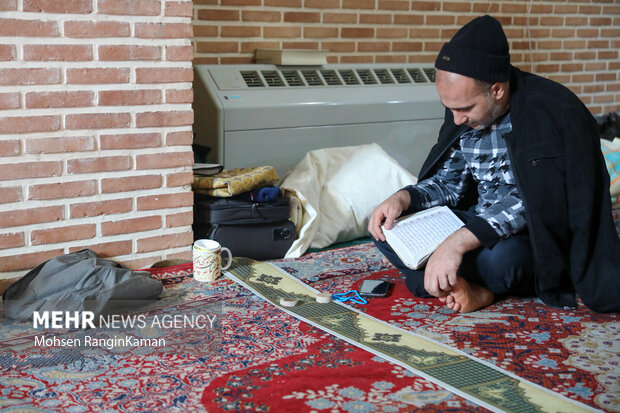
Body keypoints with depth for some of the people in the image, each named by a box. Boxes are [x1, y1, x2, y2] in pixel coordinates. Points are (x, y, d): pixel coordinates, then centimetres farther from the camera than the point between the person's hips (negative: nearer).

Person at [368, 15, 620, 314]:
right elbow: (449, 180, 8)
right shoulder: (465, 112, 0)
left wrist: (458, 242, -41)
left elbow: (530, 202, -31)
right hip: (478, 222, 7)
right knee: (385, 227, -7)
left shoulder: (550, 110, -23)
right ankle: (473, 288, -21)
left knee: (497, 257, -40)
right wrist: (403, 198, -12)